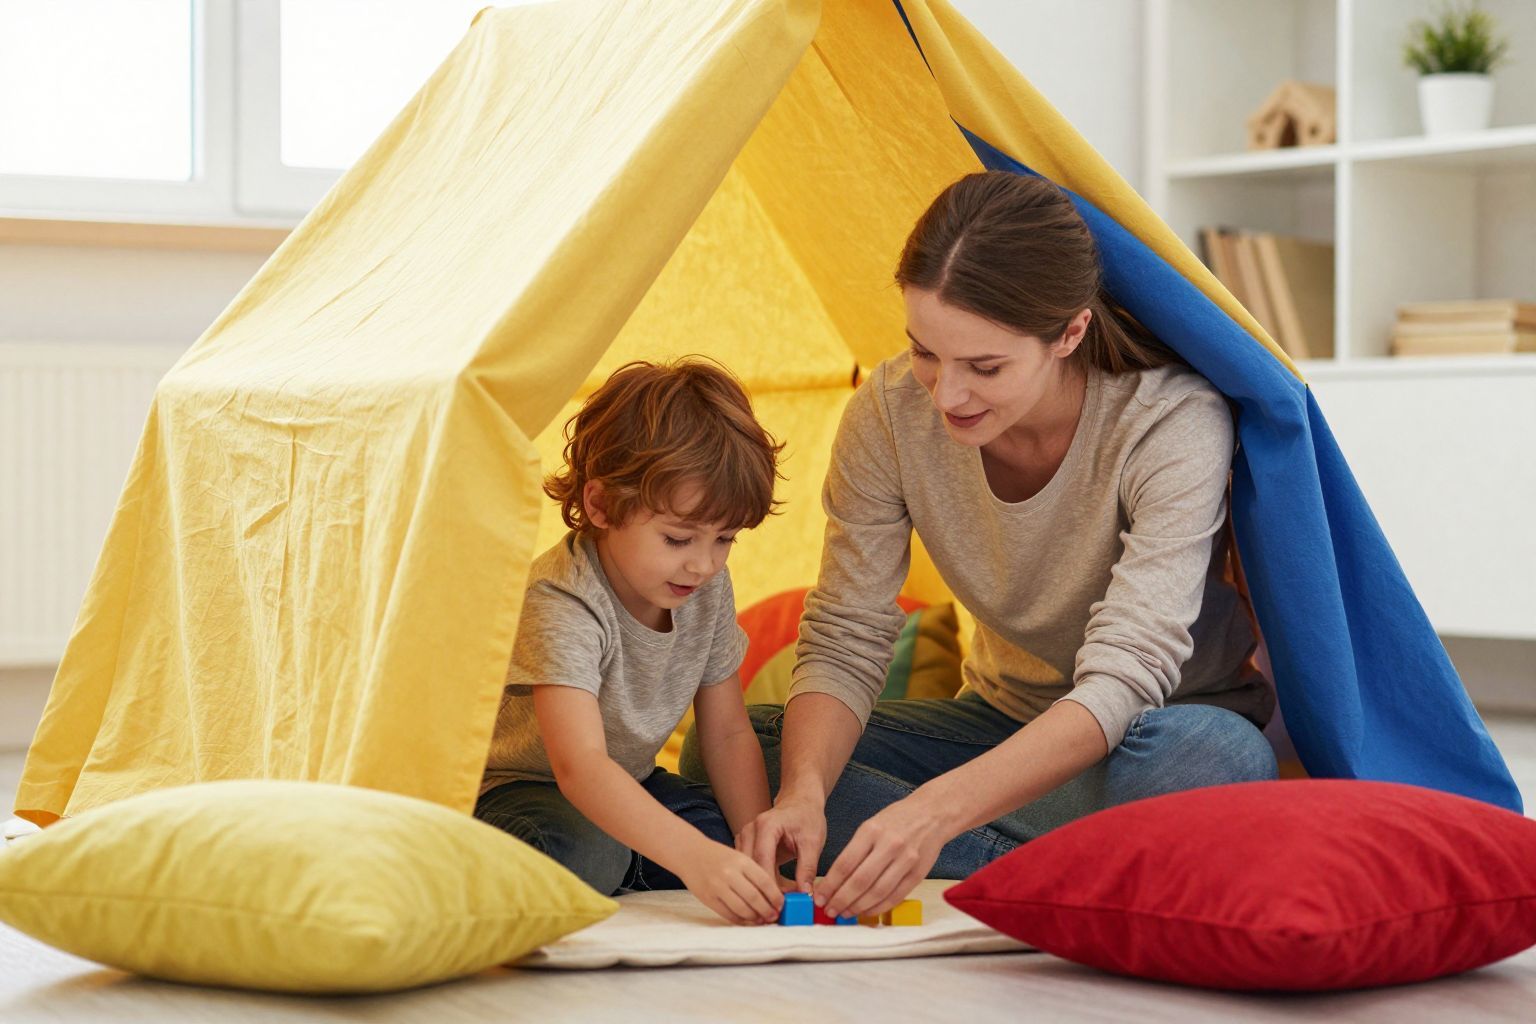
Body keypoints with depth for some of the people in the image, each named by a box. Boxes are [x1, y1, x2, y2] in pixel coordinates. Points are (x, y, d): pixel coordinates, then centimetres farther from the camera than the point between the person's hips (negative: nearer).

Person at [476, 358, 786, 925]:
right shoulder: (561, 606, -32)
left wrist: (760, 854, -15)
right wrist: (694, 858, -57)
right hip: (515, 787, -7)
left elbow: (728, 734, 0)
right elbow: (579, 766, -45)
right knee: (582, 849, -37)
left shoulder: (709, 590, -8)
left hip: (628, 788, 7)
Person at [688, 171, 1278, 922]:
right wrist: (803, 794, -35)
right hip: (1007, 720, 5)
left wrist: (939, 810, -51)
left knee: (1217, 755, -41)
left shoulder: (1174, 424, -29)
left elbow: (1123, 677, -37)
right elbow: (843, 641, -13)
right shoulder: (889, 414, -17)